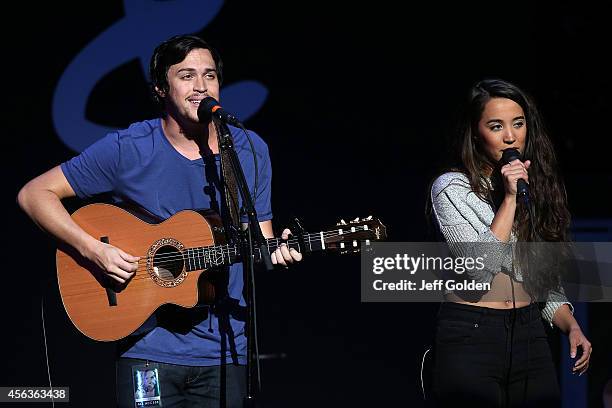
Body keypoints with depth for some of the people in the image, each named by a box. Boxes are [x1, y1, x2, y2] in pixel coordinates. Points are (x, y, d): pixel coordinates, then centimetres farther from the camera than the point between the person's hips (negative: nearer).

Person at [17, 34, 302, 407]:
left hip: (225, 351, 3)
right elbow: (35, 194, -4)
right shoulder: (126, 150, -7)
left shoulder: (251, 152, 3)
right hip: (149, 348, -3)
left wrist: (278, 253, -13)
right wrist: (92, 249, -16)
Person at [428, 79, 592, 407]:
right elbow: (481, 269, -17)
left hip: (529, 337, 5)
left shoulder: (538, 187, 12)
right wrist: (509, 199, -16)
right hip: (470, 338, -5)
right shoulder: (451, 188, -5)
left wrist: (571, 326, -1)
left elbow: (548, 280, 16)